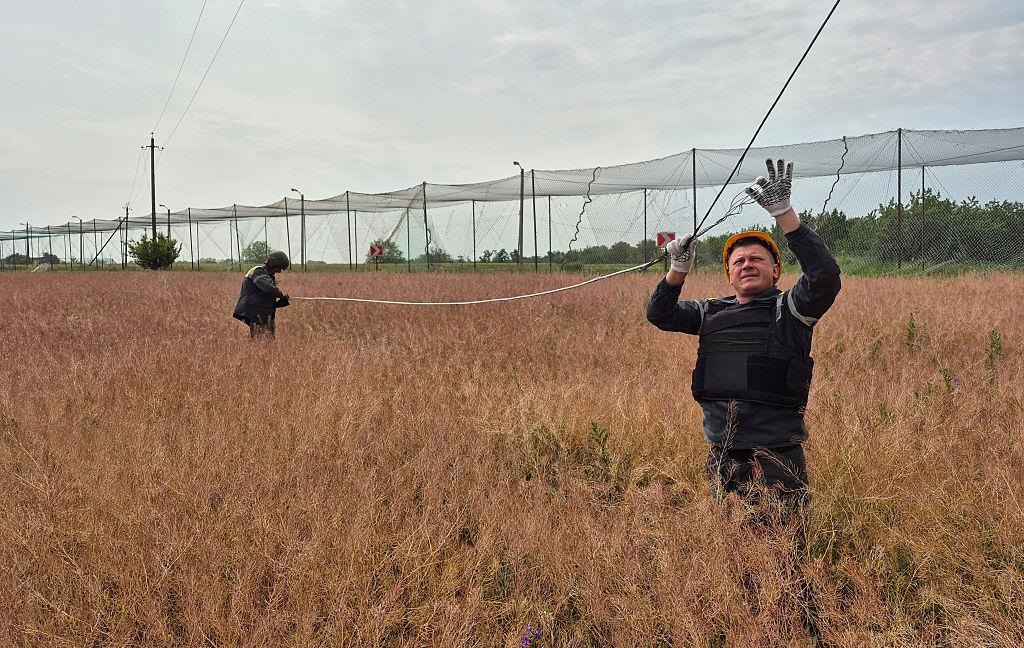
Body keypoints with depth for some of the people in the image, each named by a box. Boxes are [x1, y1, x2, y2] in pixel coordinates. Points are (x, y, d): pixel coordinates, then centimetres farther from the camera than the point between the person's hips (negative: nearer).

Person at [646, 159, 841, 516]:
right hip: (721, 455, 5)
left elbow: (825, 276, -18)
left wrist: (783, 212, -24)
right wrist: (679, 269, -3)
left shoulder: (789, 309, -1)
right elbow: (659, 314, 13)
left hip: (776, 455, -5)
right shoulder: (712, 313, 13)